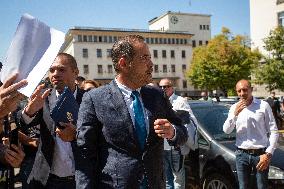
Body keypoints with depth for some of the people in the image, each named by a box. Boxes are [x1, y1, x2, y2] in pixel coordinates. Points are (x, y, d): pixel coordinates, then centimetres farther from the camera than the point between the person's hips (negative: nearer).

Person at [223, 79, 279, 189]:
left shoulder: (263, 106, -3)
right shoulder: (234, 108, 5)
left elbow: (273, 132, -2)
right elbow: (226, 130, -2)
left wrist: (268, 153, -10)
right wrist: (235, 114, -15)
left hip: (260, 154, -2)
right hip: (242, 154, 2)